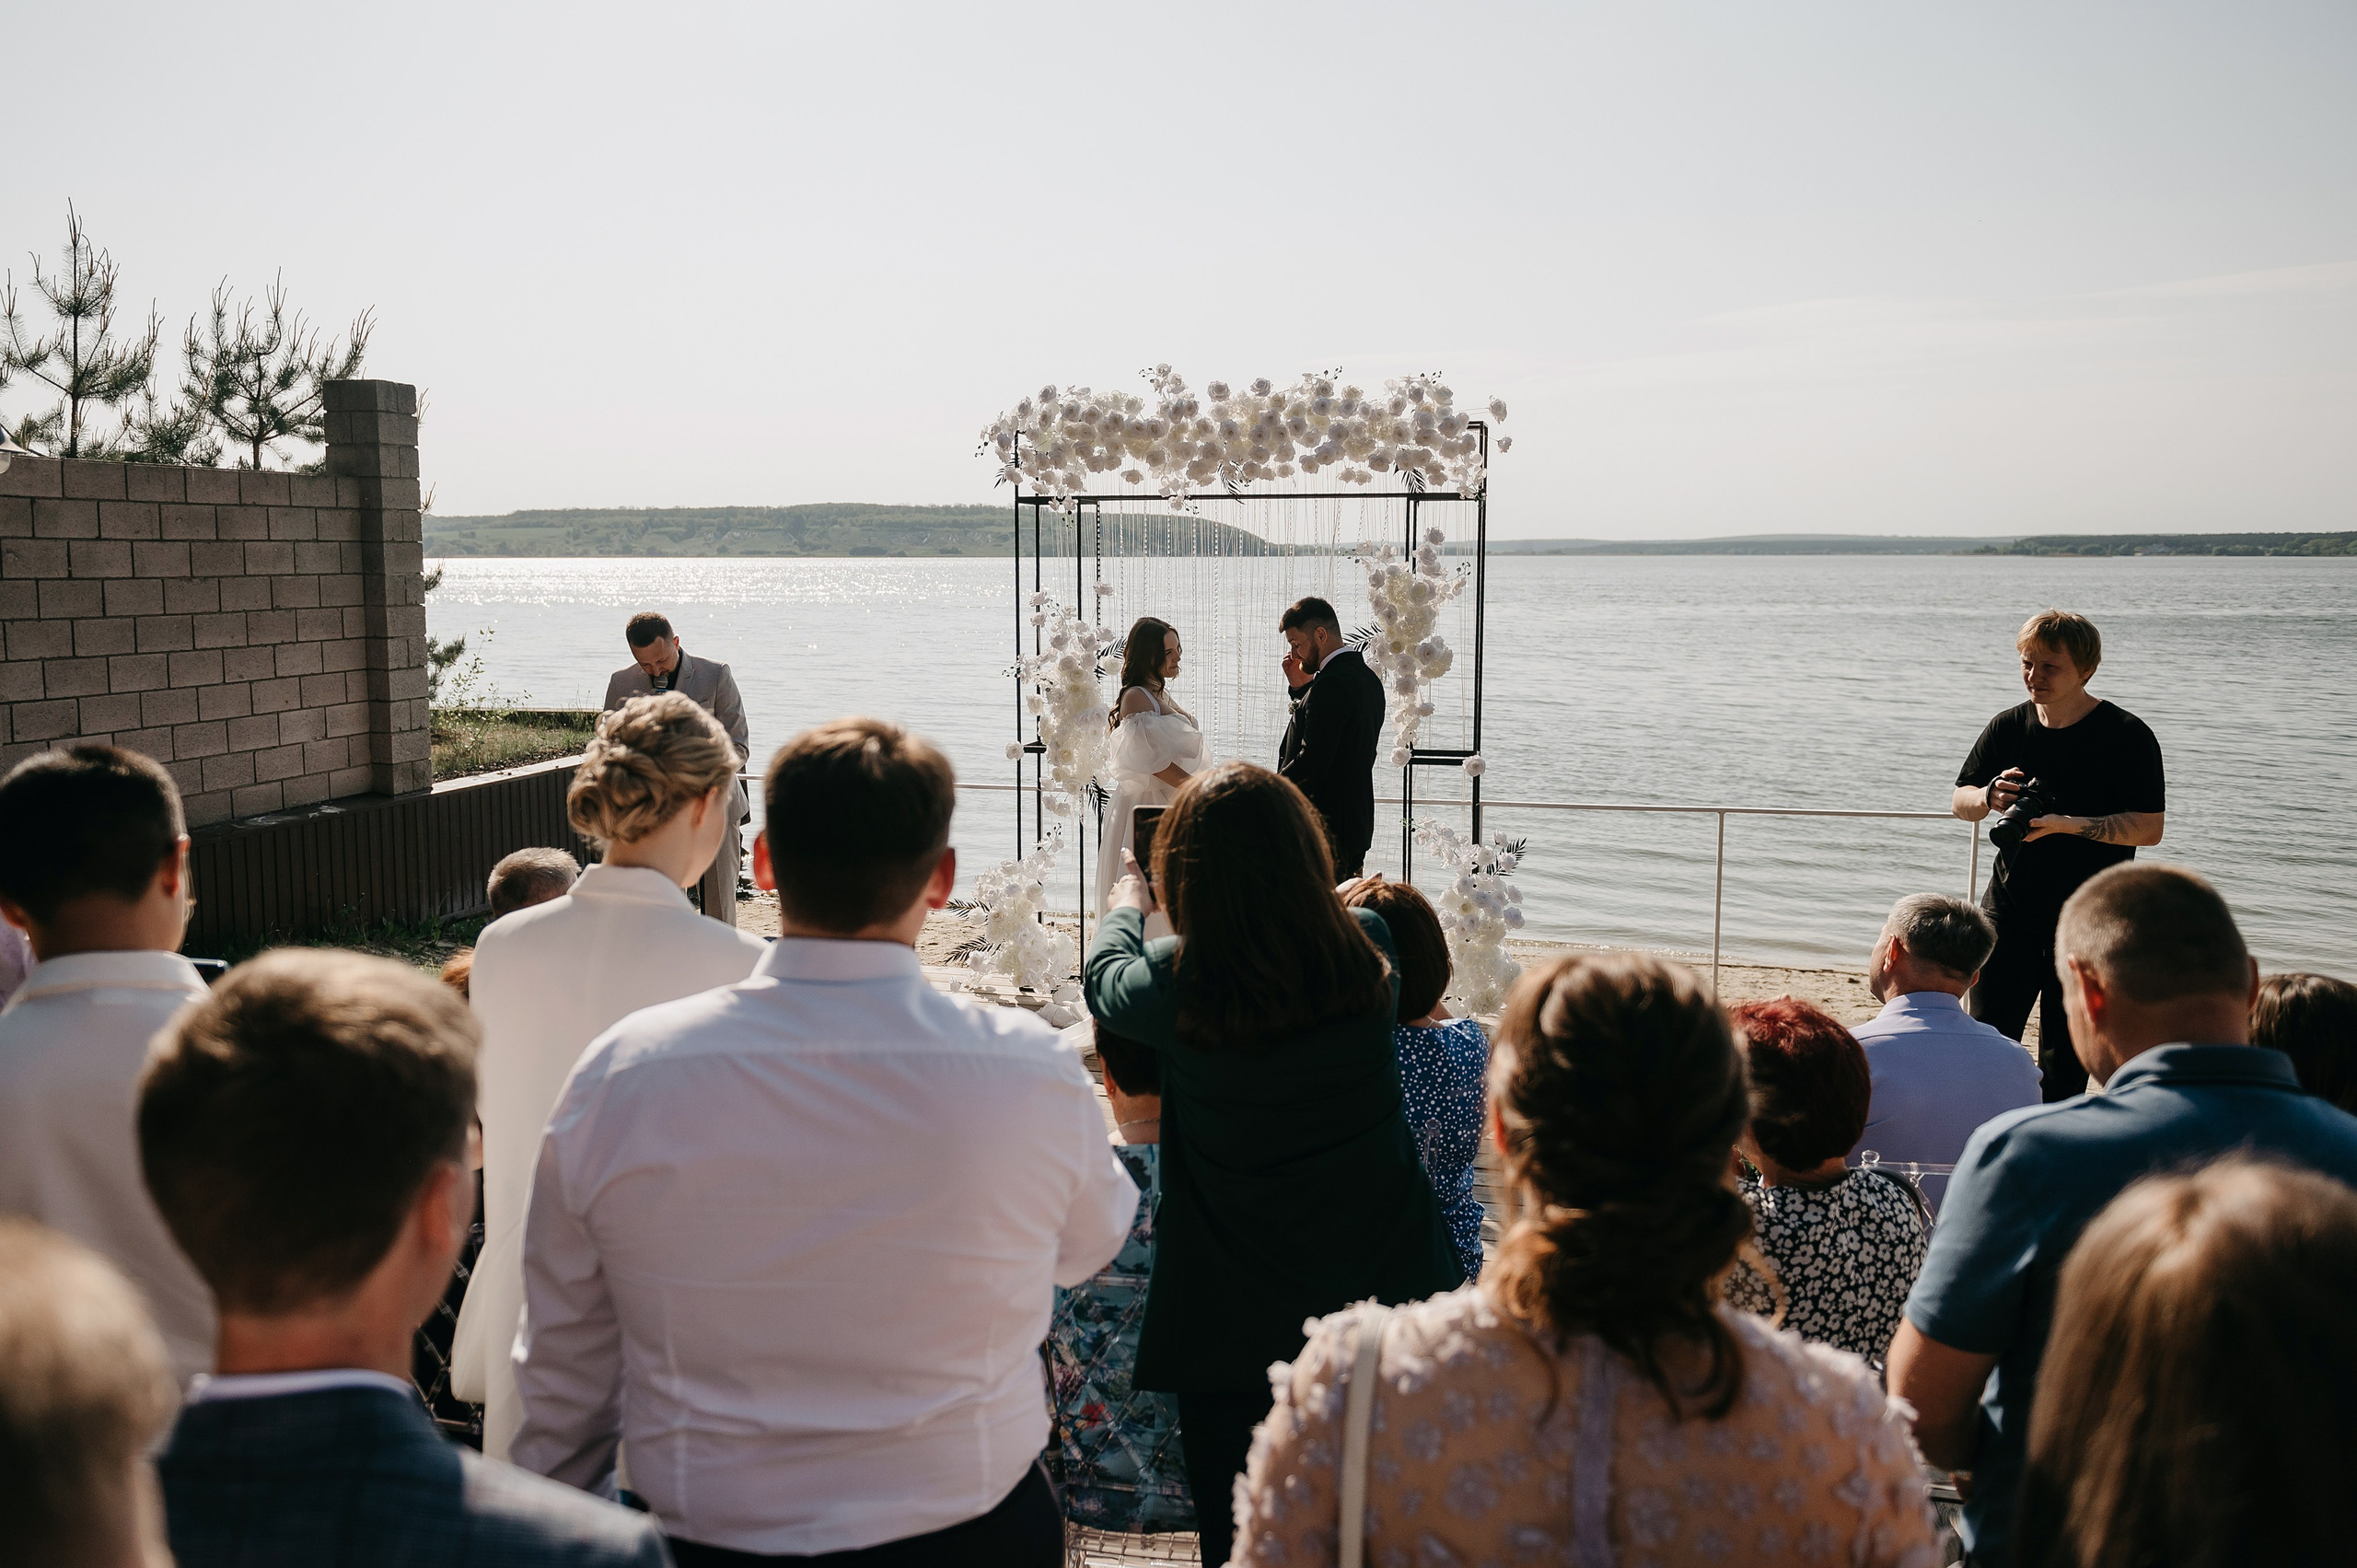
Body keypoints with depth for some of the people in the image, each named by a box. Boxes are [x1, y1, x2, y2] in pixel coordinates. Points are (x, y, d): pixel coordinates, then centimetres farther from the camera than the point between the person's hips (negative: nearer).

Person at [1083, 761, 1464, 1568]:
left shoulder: (1178, 985, -20)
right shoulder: (1370, 950, -15)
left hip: (1233, 1321, -2)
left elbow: (1105, 978, 5)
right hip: (1385, 1287, 3)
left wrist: (1127, 904, 27)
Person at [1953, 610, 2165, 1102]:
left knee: (2065, 1054, 3)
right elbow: (1959, 800, 12)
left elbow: (2149, 828, -12)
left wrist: (2068, 825, -24)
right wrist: (1989, 797, -11)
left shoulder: (2127, 735, -8)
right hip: (2010, 904, 3)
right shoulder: (2008, 727, 5)